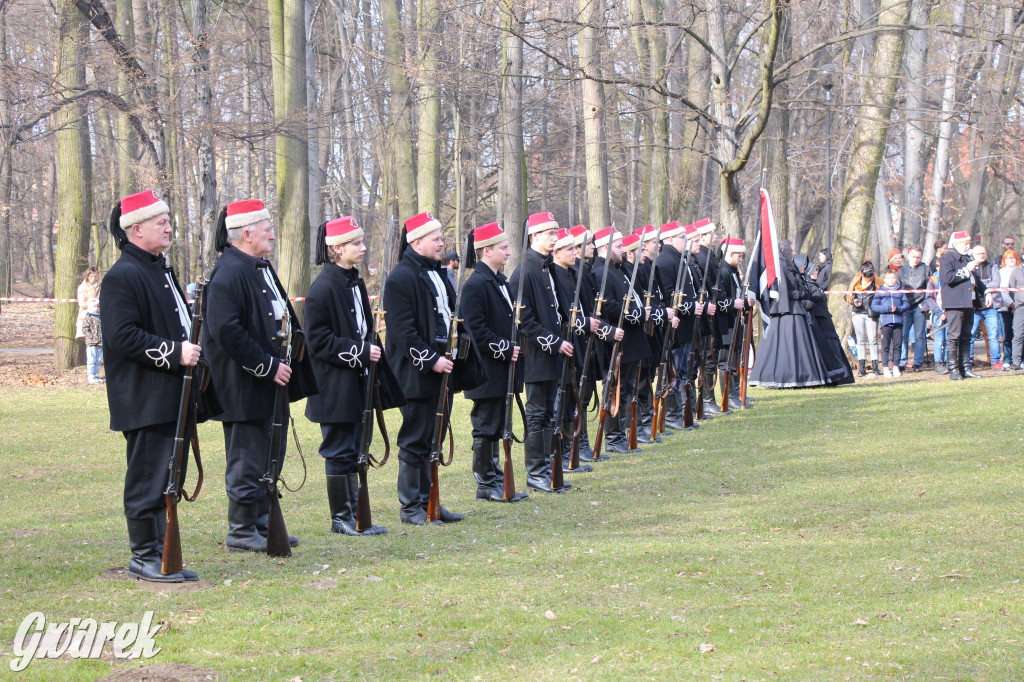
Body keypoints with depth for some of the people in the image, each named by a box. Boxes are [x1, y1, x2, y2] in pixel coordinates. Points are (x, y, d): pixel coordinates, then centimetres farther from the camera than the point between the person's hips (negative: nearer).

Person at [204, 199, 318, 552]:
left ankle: (263, 524, 25)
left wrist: (295, 341, 8)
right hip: (246, 390, -10)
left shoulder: (262, 268, 14)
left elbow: (281, 314, 27)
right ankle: (241, 532, 7)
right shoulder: (228, 274, -18)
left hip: (272, 386, 10)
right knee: (248, 461, -3)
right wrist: (267, 366, -23)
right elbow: (226, 331, -26)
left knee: (271, 457, 16)